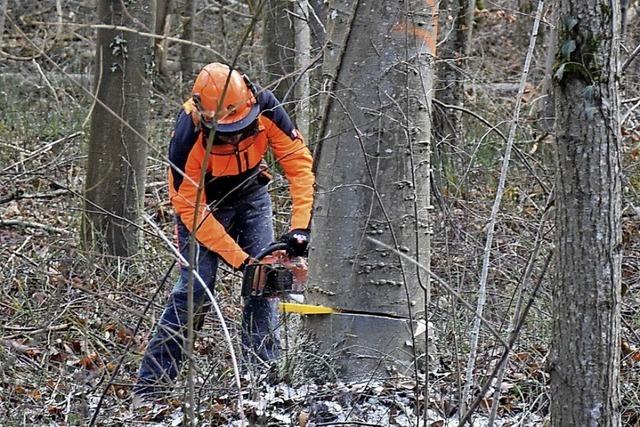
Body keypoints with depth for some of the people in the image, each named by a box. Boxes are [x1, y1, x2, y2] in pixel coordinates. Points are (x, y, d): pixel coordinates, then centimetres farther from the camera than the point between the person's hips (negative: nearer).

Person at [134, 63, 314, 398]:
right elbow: (190, 208, -30)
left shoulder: (265, 108, -30)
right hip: (203, 202, -4)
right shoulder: (188, 138, -37)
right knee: (195, 288, -14)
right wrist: (238, 259, -30)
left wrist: (300, 225, -30)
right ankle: (149, 386, -12)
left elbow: (298, 160, -21)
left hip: (250, 192, 4)